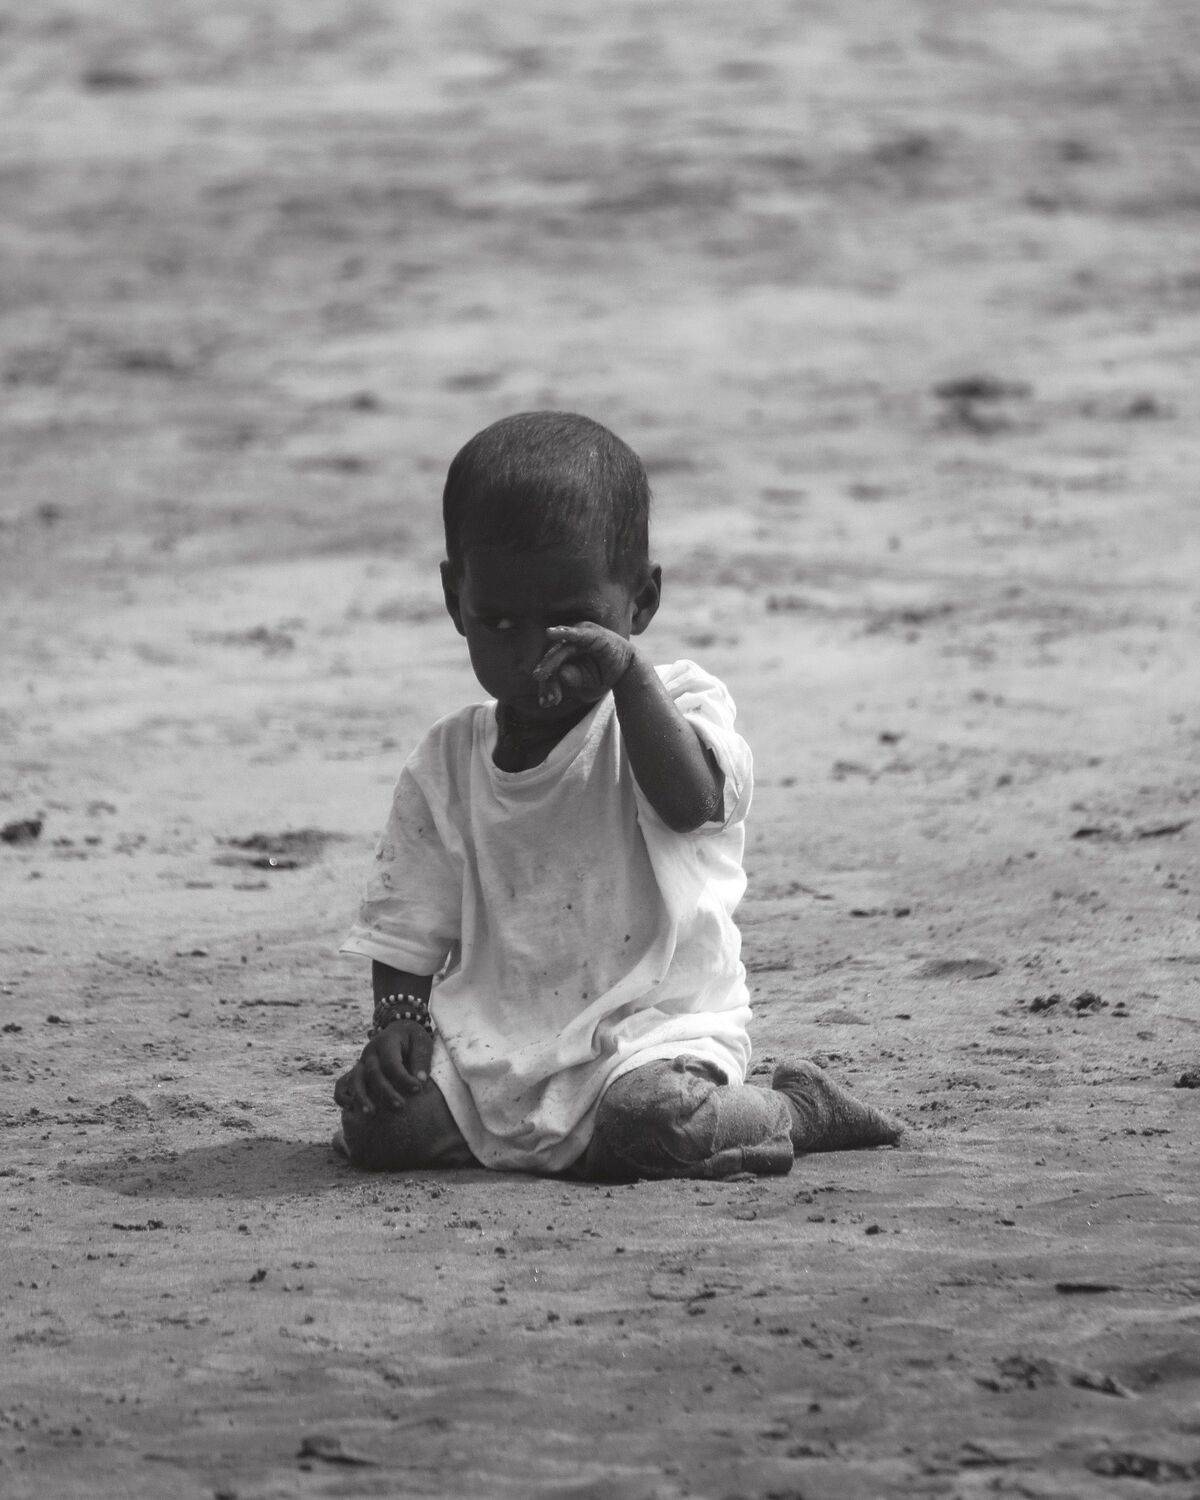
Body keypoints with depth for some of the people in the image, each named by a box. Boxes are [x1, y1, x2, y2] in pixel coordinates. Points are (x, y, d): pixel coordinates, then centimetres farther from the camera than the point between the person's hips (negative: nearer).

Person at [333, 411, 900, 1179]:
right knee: (375, 1123, -22)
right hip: (494, 1038, 3)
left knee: (649, 1122, -35)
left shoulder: (675, 705, 1)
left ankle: (797, 1110, -3)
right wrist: (397, 1019, -6)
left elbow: (692, 802, -22)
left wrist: (629, 677, -27)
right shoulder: (447, 763, 9)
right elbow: (409, 926, 13)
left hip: (653, 1023, -3)